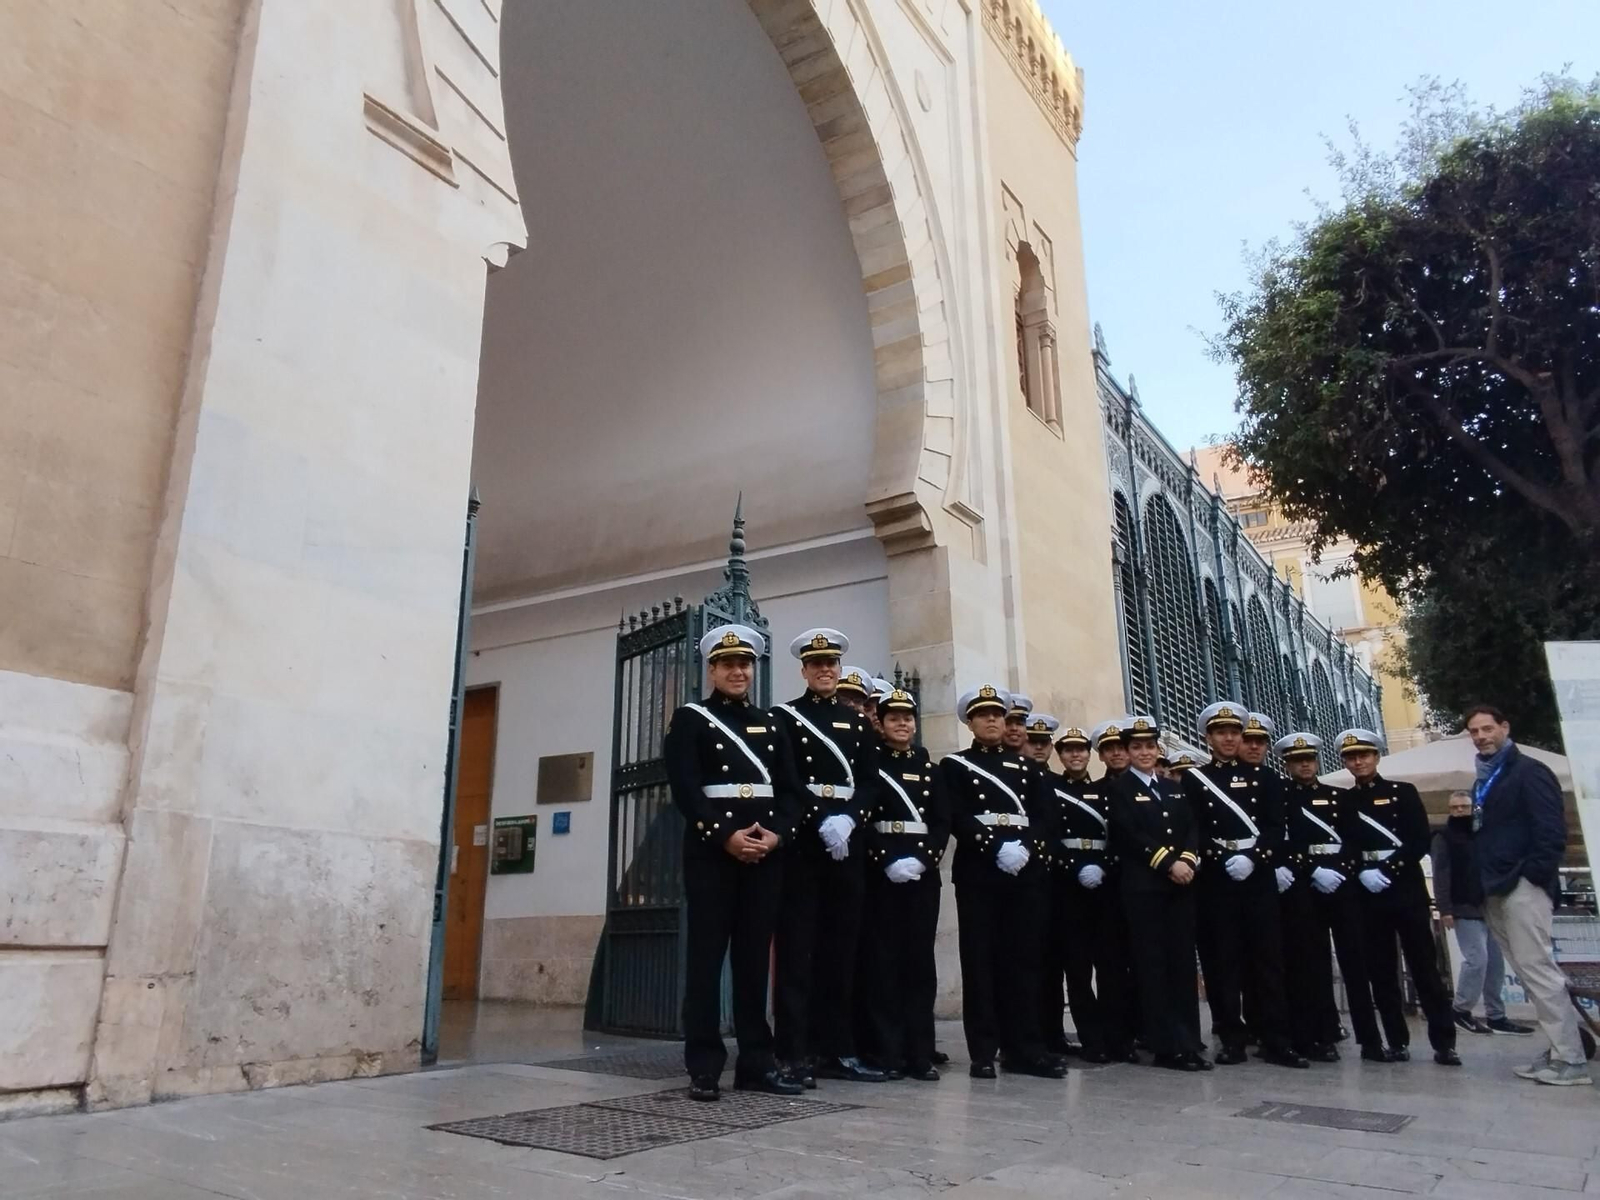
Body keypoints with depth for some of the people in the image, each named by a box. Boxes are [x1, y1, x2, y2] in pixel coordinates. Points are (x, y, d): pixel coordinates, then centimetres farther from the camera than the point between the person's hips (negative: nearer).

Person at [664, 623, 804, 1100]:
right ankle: (704, 1066, 4)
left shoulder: (769, 724, 17)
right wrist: (726, 836, -16)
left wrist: (775, 834, -8)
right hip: (711, 850, -4)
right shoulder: (689, 720, 4)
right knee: (706, 955, -2)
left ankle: (756, 1061, 15)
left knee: (755, 956, 8)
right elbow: (684, 788, -8)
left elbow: (791, 789, 10)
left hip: (766, 852, 4)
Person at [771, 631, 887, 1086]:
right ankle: (794, 1053, 0)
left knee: (841, 948, 8)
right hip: (802, 844, -4)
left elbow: (871, 783, 7)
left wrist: (847, 820, -11)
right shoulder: (784, 717, 4)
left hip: (848, 845, 4)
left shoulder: (858, 722, 17)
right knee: (797, 947, -4)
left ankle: (837, 1050, 15)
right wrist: (823, 823, -18)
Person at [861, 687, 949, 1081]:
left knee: (920, 959, 4)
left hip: (923, 872, 3)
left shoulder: (930, 768, 14)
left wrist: (922, 860, -10)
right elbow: (860, 818, -6)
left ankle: (921, 1053, 10)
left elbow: (943, 823, 6)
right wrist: (887, 862, -17)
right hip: (880, 871, -3)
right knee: (884, 959, -2)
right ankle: (889, 1053, 4)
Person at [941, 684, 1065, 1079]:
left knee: (1024, 958, 4)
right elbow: (957, 818, -6)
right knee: (980, 959, -2)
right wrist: (997, 847, -18)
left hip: (1026, 872, 3)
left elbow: (1044, 817, 6)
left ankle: (1025, 1048, 11)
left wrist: (1024, 847, -12)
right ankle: (983, 1052, 3)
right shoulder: (954, 766, 7)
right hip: (978, 873, -3)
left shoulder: (1028, 767, 18)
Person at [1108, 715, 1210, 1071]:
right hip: (1143, 886, -5)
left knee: (1183, 963, 6)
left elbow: (1191, 829, 9)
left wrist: (1187, 861, -10)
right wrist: (1169, 863, -16)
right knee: (1152, 965, -3)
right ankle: (1167, 1047, -1)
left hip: (1180, 885, 6)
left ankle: (1189, 1043, 12)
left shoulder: (1174, 788, 19)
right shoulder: (1119, 788, 1)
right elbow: (1131, 835, -11)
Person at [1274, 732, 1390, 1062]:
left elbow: (1353, 840, 8)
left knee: (1355, 960, 2)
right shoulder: (1279, 797, 5)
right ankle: (1324, 1037, 4)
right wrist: (1314, 872, -13)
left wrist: (1340, 871, -7)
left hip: (1343, 883, 3)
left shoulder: (1339, 796, 15)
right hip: (1303, 889, -3)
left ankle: (1370, 1038, 7)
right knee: (1314, 963, -1)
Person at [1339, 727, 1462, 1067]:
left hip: (1407, 889, -2)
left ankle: (1444, 1043, 3)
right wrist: (1362, 873, -11)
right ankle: (1397, 1041, 9)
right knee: (1381, 971, 3)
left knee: (1424, 966, -2)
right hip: (1368, 895, 2)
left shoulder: (1403, 792, 5)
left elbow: (1420, 841, -4)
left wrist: (1386, 870, -14)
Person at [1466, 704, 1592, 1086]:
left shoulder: (1528, 771, -5)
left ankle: (1571, 1060, -4)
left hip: (1522, 887, -8)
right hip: (1496, 891, 8)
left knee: (1537, 969, -9)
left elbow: (1552, 830, -13)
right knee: (1529, 971, 9)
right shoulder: (1484, 781, 19)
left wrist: (1533, 875, -16)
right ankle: (1558, 1051, 15)